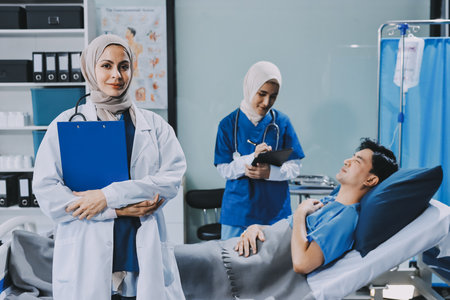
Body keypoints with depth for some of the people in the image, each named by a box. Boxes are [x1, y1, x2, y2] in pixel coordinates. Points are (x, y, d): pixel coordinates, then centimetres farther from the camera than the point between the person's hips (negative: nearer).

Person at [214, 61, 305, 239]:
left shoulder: (281, 122, 1)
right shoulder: (229, 124, 0)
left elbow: (295, 167, 0)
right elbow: (224, 169, -4)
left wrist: (269, 172, -19)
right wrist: (252, 158, -21)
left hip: (275, 211, 0)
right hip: (237, 211, 0)